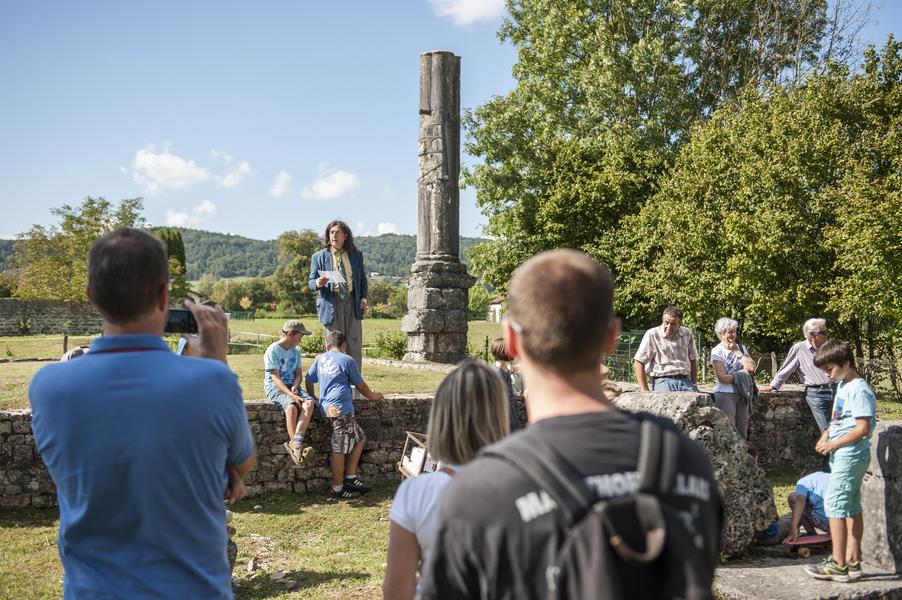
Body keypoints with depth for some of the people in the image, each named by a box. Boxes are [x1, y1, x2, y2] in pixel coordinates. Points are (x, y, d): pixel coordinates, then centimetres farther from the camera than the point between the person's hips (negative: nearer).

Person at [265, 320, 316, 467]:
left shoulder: (296, 351, 15)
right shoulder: (273, 350, -7)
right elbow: (275, 378, -15)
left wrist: (295, 387, -10)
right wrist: (292, 396, -26)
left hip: (292, 386, 6)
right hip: (274, 387, -6)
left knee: (309, 402, -27)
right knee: (291, 407, -36)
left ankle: (295, 442, -41)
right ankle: (298, 447, -32)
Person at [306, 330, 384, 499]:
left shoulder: (320, 359, 15)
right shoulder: (347, 360, 0)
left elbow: (308, 380, 17)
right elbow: (360, 385, 7)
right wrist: (372, 395, 24)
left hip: (327, 407, 8)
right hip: (341, 408, -7)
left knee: (359, 438, 16)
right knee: (340, 448, -3)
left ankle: (350, 477, 14)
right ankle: (338, 488, 1)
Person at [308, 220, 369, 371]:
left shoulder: (356, 255, 12)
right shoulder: (319, 257, 4)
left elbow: (362, 279, 17)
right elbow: (311, 282, 3)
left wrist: (363, 299, 4)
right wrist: (318, 283, -21)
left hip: (352, 304, 2)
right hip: (332, 305, -2)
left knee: (355, 345, 3)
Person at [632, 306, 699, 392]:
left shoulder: (687, 334, 13)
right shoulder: (652, 335, 0)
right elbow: (638, 363, -2)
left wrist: (694, 385, 16)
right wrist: (645, 391, -6)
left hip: (685, 381, 4)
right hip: (663, 381, -3)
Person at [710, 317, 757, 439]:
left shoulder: (741, 348, 13)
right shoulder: (717, 351, -4)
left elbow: (752, 367, -3)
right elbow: (722, 378, -13)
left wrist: (736, 351, -2)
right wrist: (742, 374, -3)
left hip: (742, 394, 6)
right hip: (725, 394, -6)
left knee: (742, 430, 7)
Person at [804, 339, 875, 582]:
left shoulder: (858, 390, -18)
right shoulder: (843, 386, 12)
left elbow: (862, 429, -23)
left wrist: (833, 444, -17)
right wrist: (827, 433, 5)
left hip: (850, 456, -10)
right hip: (844, 456, 10)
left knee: (834, 503, -10)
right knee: (851, 506, 13)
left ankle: (838, 564, -6)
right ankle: (853, 560, 20)